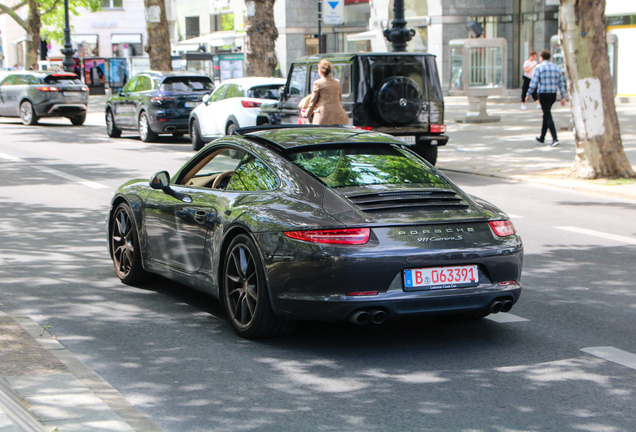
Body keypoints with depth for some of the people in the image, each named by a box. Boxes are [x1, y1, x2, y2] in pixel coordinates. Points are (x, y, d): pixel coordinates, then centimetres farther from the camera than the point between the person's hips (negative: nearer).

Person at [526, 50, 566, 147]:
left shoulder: (539, 68, -6)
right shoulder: (556, 68, 10)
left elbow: (534, 82, -9)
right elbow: (561, 83, 10)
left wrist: (528, 94, 0)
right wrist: (563, 97, 13)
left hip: (543, 95, -6)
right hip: (553, 95, 6)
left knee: (548, 116, -7)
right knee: (546, 115, 19)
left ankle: (555, 139, -19)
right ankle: (542, 138, 29)